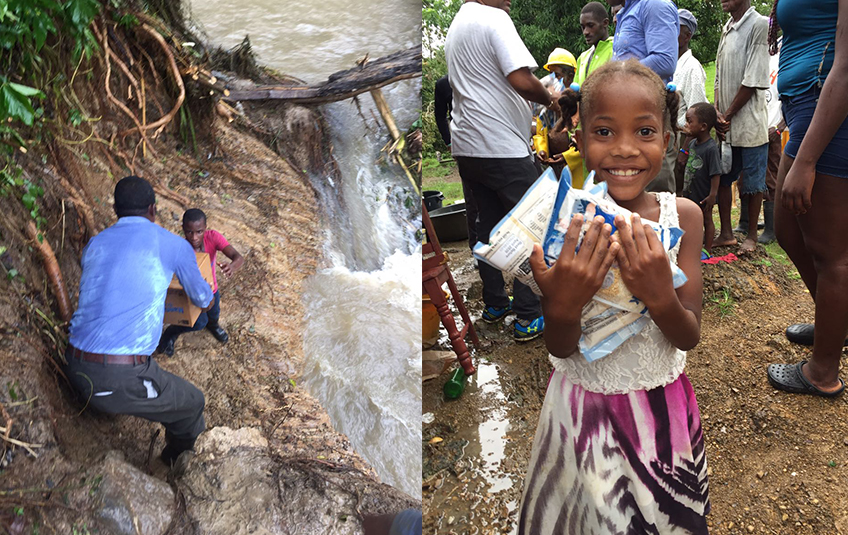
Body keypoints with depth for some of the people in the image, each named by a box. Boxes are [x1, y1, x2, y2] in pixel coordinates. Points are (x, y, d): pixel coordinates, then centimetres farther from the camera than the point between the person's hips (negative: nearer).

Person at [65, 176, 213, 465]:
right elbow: (202, 298, 15)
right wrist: (206, 292, 41)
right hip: (121, 379, -6)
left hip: (74, 368, 7)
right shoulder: (173, 245, -2)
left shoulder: (94, 244, 12)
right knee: (191, 403, 19)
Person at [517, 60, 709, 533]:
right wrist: (562, 307, -35)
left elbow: (690, 337, -11)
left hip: (663, 404, 2)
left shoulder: (683, 215, -12)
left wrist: (661, 297, -32)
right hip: (585, 404, -1)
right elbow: (561, 349, -13)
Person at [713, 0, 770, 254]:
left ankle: (751, 235, 14)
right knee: (721, 178, 10)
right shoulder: (727, 28, 14)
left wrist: (728, 115, -11)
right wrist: (717, 114, 0)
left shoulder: (759, 25, -9)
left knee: (753, 182, 3)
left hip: (749, 121, -7)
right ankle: (726, 233, 20)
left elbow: (753, 80, -14)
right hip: (725, 123, 7)